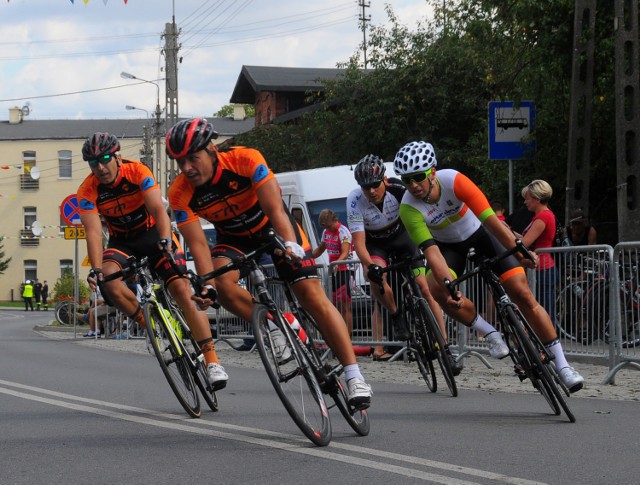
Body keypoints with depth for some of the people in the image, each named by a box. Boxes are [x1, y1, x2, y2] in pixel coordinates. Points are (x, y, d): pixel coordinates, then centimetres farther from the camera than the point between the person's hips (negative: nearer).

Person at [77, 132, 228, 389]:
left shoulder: (138, 172, -22)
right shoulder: (88, 191, -17)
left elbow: (158, 210, -31)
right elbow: (93, 231, -25)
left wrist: (165, 240, -49)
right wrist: (96, 269, -39)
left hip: (153, 233, -2)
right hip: (121, 241, 2)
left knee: (182, 290, -17)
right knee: (107, 279, -30)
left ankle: (212, 361, -18)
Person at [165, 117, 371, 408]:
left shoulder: (245, 160, -31)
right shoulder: (180, 193, -23)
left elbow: (275, 209, -38)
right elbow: (198, 244, -24)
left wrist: (290, 244, -54)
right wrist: (206, 284, -40)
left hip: (271, 226, -3)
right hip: (234, 237, 3)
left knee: (311, 294, -14)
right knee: (222, 284, -29)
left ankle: (354, 376, -14)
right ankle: (275, 330, -7)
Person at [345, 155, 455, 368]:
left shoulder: (398, 189, -29)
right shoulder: (355, 201, -29)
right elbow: (359, 241, -32)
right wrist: (370, 266, -50)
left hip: (401, 236, 1)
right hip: (375, 243, -1)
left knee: (425, 289, -11)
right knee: (377, 279, -32)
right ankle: (396, 317, -3)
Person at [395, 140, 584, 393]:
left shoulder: (454, 181, -32)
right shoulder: (409, 209, -28)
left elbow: (490, 219, -34)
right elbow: (431, 251, -34)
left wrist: (520, 251, -41)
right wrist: (449, 285, -48)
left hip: (480, 232, -1)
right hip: (449, 245, 1)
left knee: (523, 294, -11)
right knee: (438, 289, -29)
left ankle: (562, 364, -4)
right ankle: (490, 333, -7)